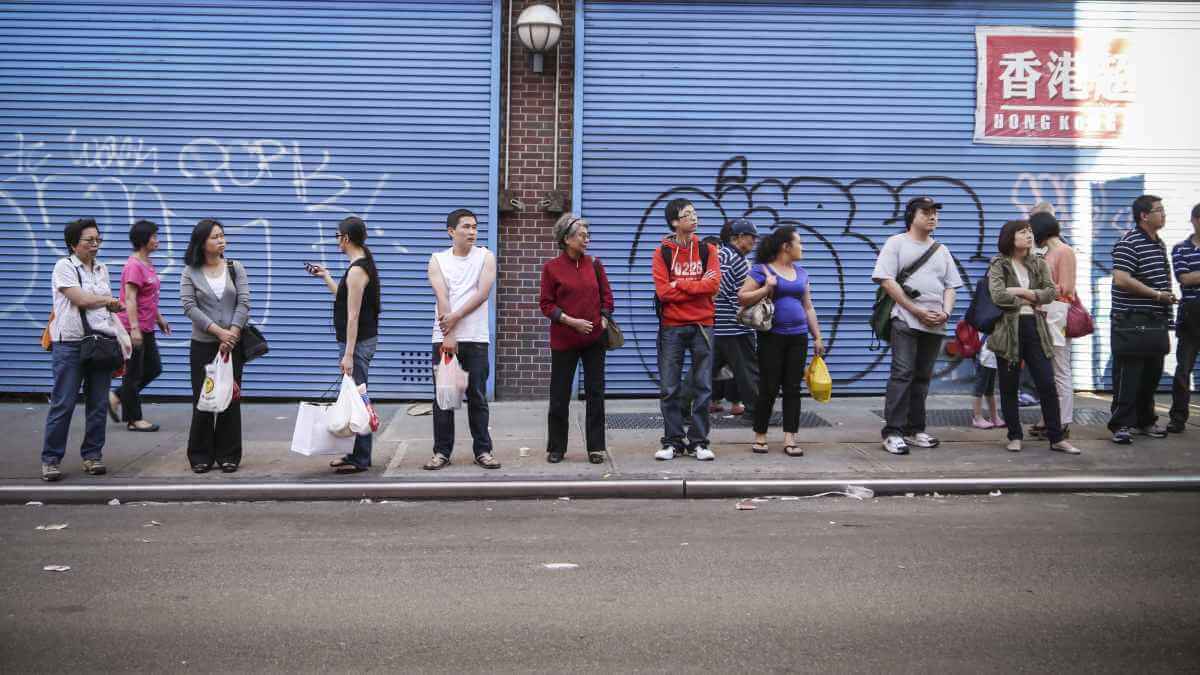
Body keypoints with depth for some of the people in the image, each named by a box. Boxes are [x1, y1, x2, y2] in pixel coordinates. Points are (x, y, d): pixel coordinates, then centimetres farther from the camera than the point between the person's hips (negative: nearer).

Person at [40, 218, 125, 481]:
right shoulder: (64, 266, -3)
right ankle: (51, 459, 2)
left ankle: (92, 455, 14)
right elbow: (81, 299, -13)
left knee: (98, 403, 5)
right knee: (63, 404, -5)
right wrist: (110, 300, 1)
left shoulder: (102, 269, 15)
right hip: (70, 344, -5)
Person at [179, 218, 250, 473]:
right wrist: (219, 332, -16)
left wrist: (232, 334, -12)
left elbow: (244, 303, -1)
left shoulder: (235, 268, 5)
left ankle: (228, 455, 11)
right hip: (203, 344, -1)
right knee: (203, 400, 1)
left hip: (233, 344, 1)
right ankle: (201, 456, 11)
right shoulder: (190, 272, 1)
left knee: (231, 399, 2)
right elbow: (189, 306, -9)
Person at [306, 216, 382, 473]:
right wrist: (326, 278, 30)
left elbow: (353, 316, -20)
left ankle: (360, 459, -2)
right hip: (361, 340, 10)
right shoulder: (362, 265, 14)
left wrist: (348, 354, -21)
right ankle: (357, 454, 21)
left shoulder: (356, 271, -16)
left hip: (358, 342, -10)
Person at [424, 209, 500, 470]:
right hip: (444, 338, 0)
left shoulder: (486, 257, 3)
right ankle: (442, 451, 13)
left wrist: (455, 317, -15)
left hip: (476, 339, 0)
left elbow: (482, 294, -8)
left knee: (478, 397, 4)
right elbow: (442, 298, -8)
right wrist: (448, 336, -17)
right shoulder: (438, 260, 4)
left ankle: (482, 450, 12)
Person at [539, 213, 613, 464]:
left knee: (595, 393, 4)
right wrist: (570, 321, -13)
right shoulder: (551, 268, -3)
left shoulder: (594, 264, 5)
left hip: (594, 339, 3)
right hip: (563, 340, -2)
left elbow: (606, 295, 11)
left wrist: (604, 320, -2)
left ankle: (596, 448, 13)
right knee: (559, 395, 5)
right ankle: (556, 448, 17)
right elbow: (546, 303, -3)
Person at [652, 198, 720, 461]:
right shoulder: (662, 252, 1)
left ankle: (698, 441, 11)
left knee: (702, 387, 3)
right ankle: (673, 441, 11)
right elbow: (663, 291, -10)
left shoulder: (707, 250, 6)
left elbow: (713, 284, -9)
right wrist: (697, 286, -9)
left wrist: (679, 284, -10)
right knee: (669, 388, 2)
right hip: (671, 327, -1)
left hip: (702, 325, 1)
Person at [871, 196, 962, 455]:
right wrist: (917, 311, -14)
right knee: (902, 375, -12)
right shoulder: (896, 243, 0)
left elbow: (950, 286, 18)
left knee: (922, 378, 9)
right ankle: (893, 432, -11)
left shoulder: (941, 250, 18)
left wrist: (946, 312, -3)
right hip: (906, 321, -6)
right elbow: (887, 281, -9)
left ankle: (915, 429, 16)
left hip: (935, 325, 6)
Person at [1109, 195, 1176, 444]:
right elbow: (1121, 279, -23)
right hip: (1131, 320, -9)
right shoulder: (1128, 243, -13)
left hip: (1156, 321, 9)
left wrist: (1168, 293, 13)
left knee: (1152, 373, 14)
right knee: (1128, 375, -6)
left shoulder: (1159, 243, 16)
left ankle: (1145, 421, 24)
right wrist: (1157, 294, -18)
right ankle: (1122, 425, -2)